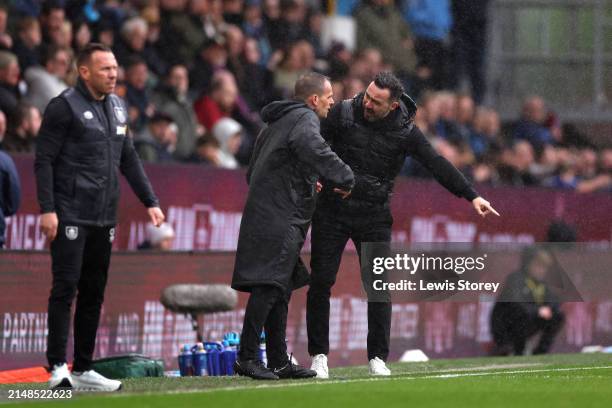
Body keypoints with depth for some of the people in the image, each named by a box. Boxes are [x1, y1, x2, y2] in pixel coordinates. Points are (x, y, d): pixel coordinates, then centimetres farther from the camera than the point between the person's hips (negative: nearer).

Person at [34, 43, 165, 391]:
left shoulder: (117, 107, 15)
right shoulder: (65, 107, -7)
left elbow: (129, 159, 22)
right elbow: (44, 160, -10)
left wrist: (150, 201, 15)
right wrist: (47, 209, -17)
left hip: (104, 218, 7)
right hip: (70, 216, -7)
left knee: (94, 293, 9)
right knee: (65, 288, -10)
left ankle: (83, 369, 14)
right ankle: (58, 368, -11)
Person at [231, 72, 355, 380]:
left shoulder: (276, 123, 23)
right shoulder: (304, 119, -6)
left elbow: (252, 172, 28)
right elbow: (314, 149, -28)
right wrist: (345, 179, -19)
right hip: (280, 219, -10)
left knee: (279, 289, 11)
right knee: (269, 285, -13)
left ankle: (279, 361, 13)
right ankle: (247, 357, -17)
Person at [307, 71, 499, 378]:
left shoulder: (405, 131, -5)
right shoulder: (343, 113, -6)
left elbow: (437, 164, -6)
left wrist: (471, 195, -10)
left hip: (374, 215, 0)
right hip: (332, 209, 0)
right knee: (321, 281, -3)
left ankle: (378, 358, 4)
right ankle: (319, 355, 5)